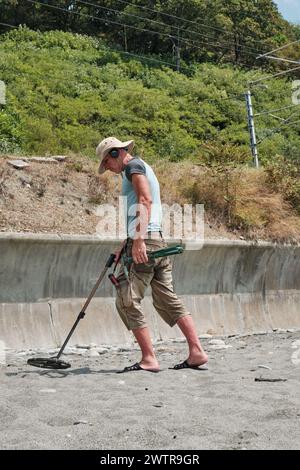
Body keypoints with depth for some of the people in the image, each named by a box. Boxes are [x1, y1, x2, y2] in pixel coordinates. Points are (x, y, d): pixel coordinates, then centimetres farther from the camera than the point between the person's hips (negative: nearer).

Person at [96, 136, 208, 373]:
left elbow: (145, 200, -18)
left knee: (127, 301, -7)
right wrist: (126, 244, 30)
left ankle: (149, 359, -8)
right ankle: (197, 352, 7)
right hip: (158, 241, 10)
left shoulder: (134, 165, -2)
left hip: (145, 241, -10)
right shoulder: (143, 168, 28)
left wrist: (138, 240, -26)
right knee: (168, 300, 9)